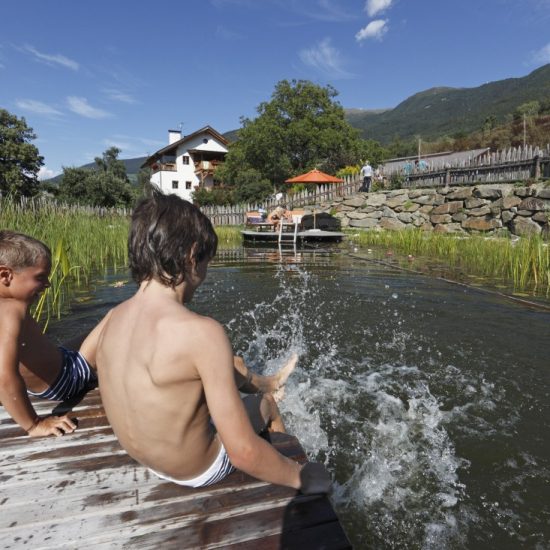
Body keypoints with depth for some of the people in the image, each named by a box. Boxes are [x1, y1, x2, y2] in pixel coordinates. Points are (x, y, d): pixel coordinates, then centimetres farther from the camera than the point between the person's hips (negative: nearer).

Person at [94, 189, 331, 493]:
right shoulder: (201, 332, -35)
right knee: (267, 402, 22)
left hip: (141, 456, 6)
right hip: (198, 471, -5)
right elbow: (244, 454, -31)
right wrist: (299, 477, -13)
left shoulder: (112, 318, -13)